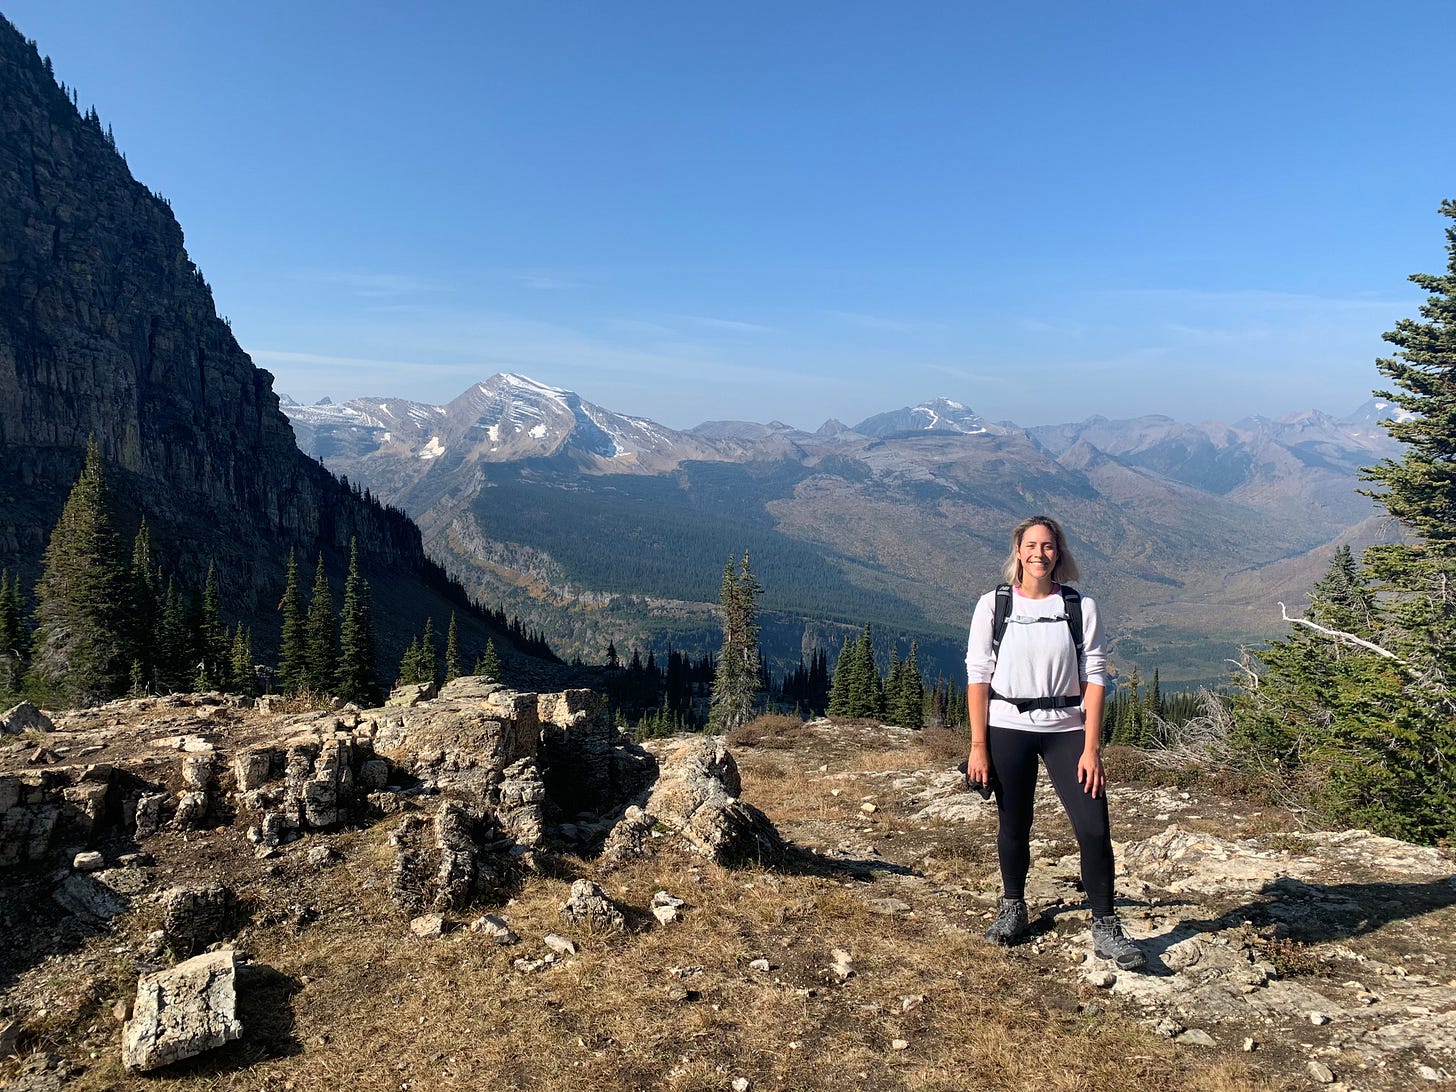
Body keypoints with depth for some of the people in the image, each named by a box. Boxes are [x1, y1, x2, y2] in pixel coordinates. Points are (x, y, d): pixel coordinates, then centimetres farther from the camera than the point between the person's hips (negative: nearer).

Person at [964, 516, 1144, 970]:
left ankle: (1105, 928, 9)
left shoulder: (1081, 607, 1)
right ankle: (1012, 907, 32)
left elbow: (1094, 678, -1)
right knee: (1013, 825, 9)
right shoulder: (993, 605, 0)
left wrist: (1091, 747, -8)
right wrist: (978, 745, -6)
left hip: (1066, 729, 0)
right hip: (1007, 729, 0)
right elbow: (978, 676, -2)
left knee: (1094, 827, -6)